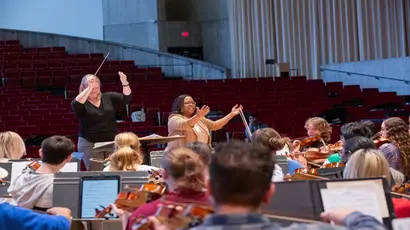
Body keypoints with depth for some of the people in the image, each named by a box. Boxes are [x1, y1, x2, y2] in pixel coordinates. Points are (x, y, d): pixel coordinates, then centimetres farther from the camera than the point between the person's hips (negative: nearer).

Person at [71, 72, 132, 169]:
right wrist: (89, 88, -32)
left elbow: (126, 98, -1)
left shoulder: (108, 97, 7)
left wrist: (124, 83, -19)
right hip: (89, 143, -3)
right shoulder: (81, 101, -2)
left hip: (111, 142, 3)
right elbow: (76, 104, -25)